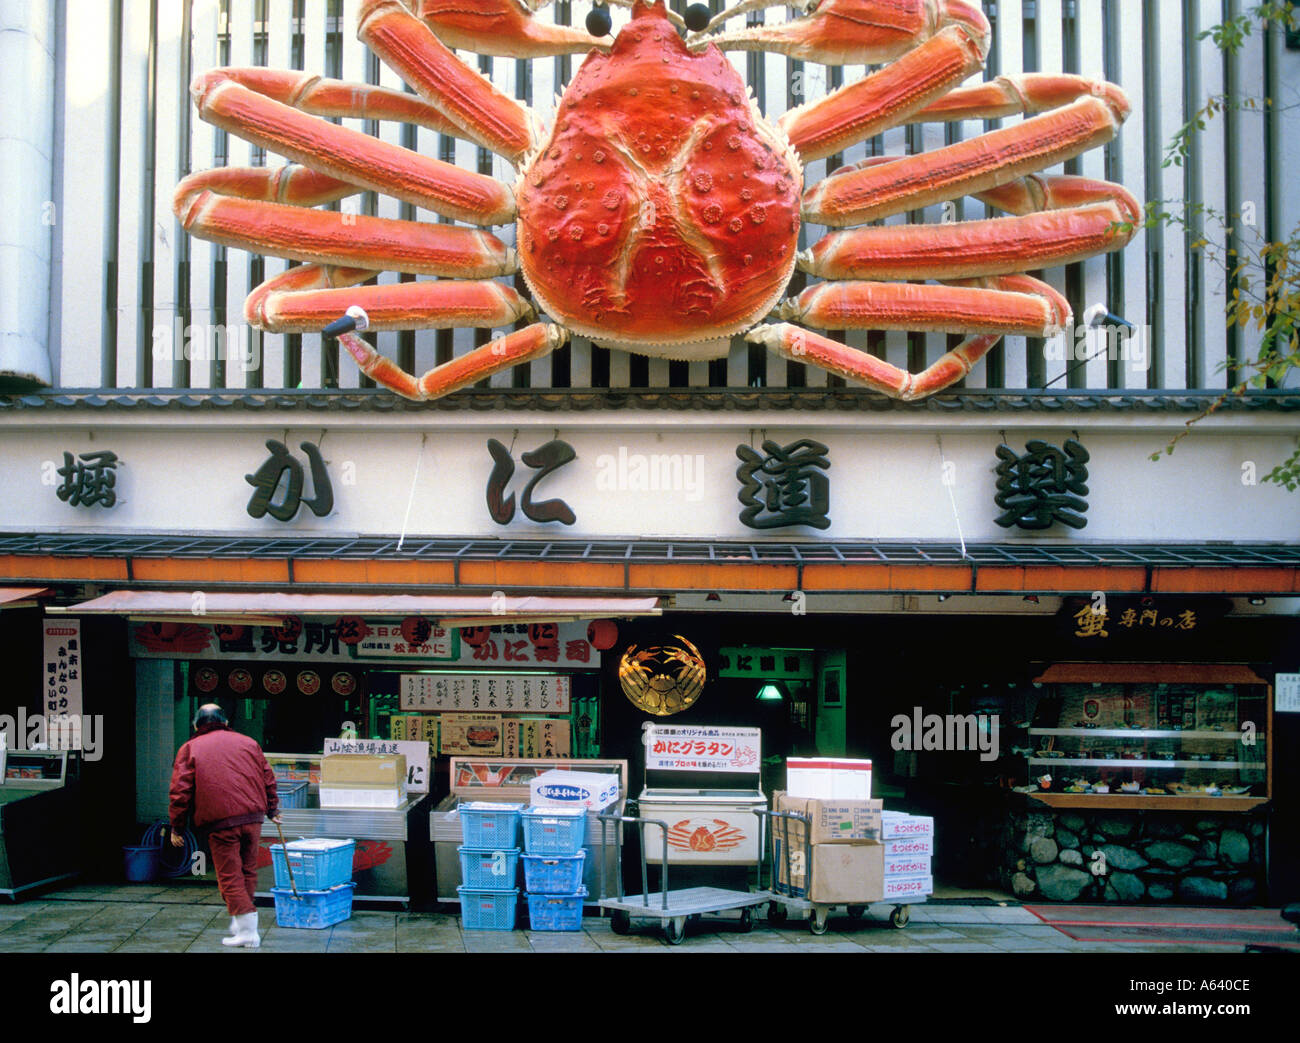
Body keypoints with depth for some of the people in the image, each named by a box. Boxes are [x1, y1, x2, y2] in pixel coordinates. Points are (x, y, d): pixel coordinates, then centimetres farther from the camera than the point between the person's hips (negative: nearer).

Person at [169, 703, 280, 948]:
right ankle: (239, 923, 26)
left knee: (229, 876, 1)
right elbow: (268, 779, 18)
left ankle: (247, 932, -3)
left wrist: (177, 828, 6)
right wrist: (272, 810, 30)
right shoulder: (248, 743, 16)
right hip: (253, 818, 4)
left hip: (219, 822, -4)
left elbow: (180, 792, 0)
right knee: (247, 871, 17)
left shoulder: (189, 749, 6)